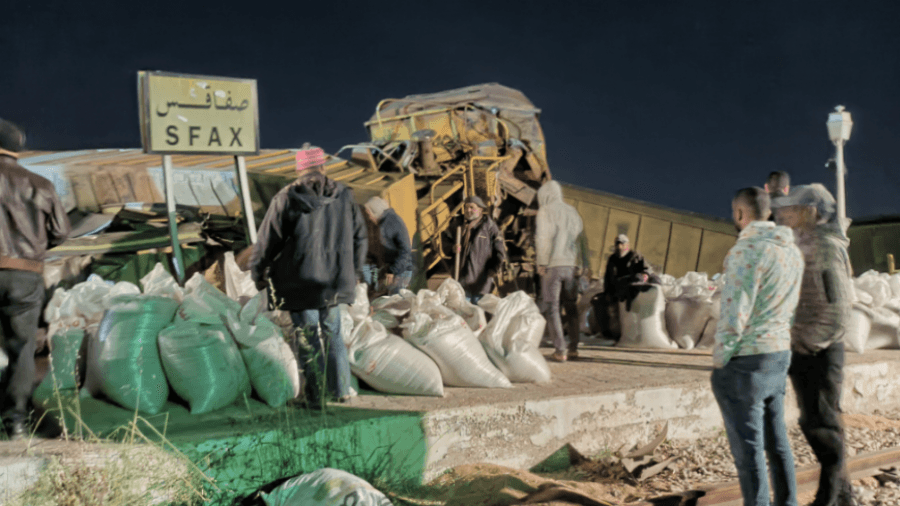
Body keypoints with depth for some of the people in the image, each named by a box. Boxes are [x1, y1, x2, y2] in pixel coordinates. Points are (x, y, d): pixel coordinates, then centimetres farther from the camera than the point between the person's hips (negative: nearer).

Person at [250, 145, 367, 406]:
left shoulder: (286, 199, -9)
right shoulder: (344, 197, 2)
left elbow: (267, 242, -5)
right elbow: (360, 238, 10)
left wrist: (258, 274, 10)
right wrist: (352, 273, 23)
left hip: (300, 284, -4)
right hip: (334, 283, 4)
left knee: (309, 338, 4)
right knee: (332, 334, 17)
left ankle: (317, 396, 9)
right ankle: (340, 389, 23)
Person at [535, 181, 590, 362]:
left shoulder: (545, 211, -3)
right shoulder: (572, 211, 16)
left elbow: (543, 237, -14)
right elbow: (582, 239, 16)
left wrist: (542, 262, -12)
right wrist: (586, 265, 18)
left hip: (552, 265, -6)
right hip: (571, 265, 6)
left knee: (551, 308, -2)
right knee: (571, 307, 14)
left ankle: (560, 350, -7)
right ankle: (573, 348, 16)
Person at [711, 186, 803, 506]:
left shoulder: (747, 250, -18)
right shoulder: (792, 251, 9)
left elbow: (734, 315, -20)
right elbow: (790, 308, 11)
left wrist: (719, 360, -9)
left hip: (745, 363, -8)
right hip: (779, 356, 9)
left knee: (749, 449, 0)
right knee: (777, 441, 18)